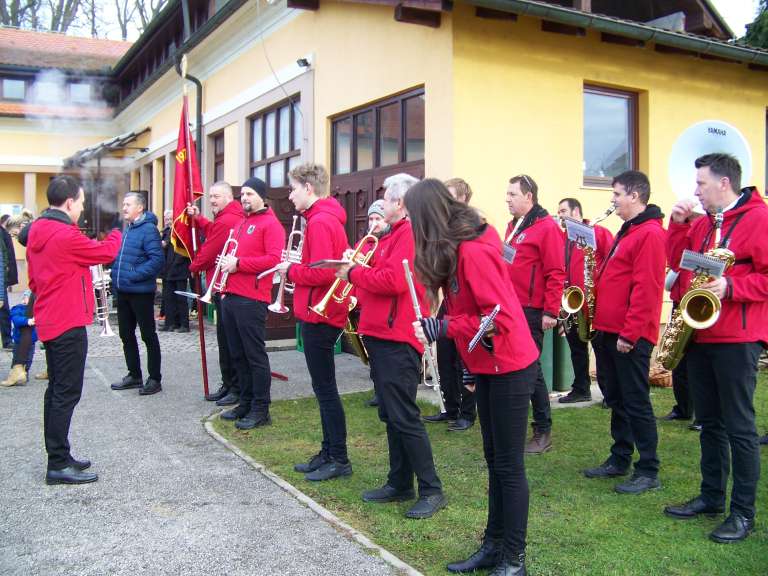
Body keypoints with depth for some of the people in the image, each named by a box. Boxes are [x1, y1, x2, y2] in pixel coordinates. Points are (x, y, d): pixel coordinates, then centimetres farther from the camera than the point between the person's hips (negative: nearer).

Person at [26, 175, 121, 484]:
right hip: (69, 323, -10)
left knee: (57, 389, 15)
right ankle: (59, 465, 0)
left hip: (48, 321, 10)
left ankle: (58, 455, 24)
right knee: (67, 392, -4)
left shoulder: (37, 231, 10)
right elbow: (107, 252, -6)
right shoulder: (66, 235, -19)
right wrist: (117, 233, 13)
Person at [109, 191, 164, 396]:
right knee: (126, 334, 15)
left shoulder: (148, 229, -13)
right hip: (123, 291, 9)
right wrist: (116, 276, 10)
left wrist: (135, 275, -23)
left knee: (148, 335, 0)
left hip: (141, 292, -9)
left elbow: (157, 259, -23)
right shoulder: (128, 229, 14)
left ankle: (155, 379, 9)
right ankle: (134, 375, 27)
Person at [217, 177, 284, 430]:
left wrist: (238, 264, -16)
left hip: (251, 300, -8)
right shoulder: (240, 224, 21)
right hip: (230, 296, 9)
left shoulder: (270, 224, -5)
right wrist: (227, 263, 12)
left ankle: (261, 410, 3)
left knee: (255, 355, -4)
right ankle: (246, 402, 22)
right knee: (237, 354, 12)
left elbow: (274, 259, -17)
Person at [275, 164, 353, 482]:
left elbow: (321, 273, -25)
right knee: (323, 388, 15)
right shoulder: (327, 218, 15)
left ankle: (339, 460, 6)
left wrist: (291, 270, -10)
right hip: (321, 313, 10)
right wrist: (297, 268, 6)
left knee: (325, 389, -2)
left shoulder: (319, 222, -17)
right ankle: (328, 453, 24)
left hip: (319, 315, -10)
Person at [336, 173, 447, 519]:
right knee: (391, 416, 15)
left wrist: (353, 273, -12)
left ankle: (432, 491, 3)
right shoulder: (396, 235, 19)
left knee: (403, 417, -7)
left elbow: (393, 281, -24)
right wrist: (359, 266, 6)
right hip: (383, 335, 11)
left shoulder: (410, 233, -13)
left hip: (397, 338, -11)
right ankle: (399, 484, 25)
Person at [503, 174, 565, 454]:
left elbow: (556, 273, -15)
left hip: (532, 312, -8)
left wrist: (551, 311, -18)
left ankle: (543, 432, 9)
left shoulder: (546, 227, -10)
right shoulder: (513, 226, 15)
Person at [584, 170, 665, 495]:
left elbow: (646, 289, -21)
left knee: (636, 403, -2)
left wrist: (629, 334, -21)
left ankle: (649, 472, 8)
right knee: (616, 400, 16)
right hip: (610, 331, 10)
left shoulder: (650, 234, -14)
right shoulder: (627, 232, 17)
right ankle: (619, 461, 26)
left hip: (630, 337, -10)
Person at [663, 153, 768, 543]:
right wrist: (679, 224, 4)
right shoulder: (702, 222, 14)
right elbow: (680, 262, 13)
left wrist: (731, 287, -25)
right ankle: (711, 497, 27)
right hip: (700, 334, 8)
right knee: (709, 422, 15)